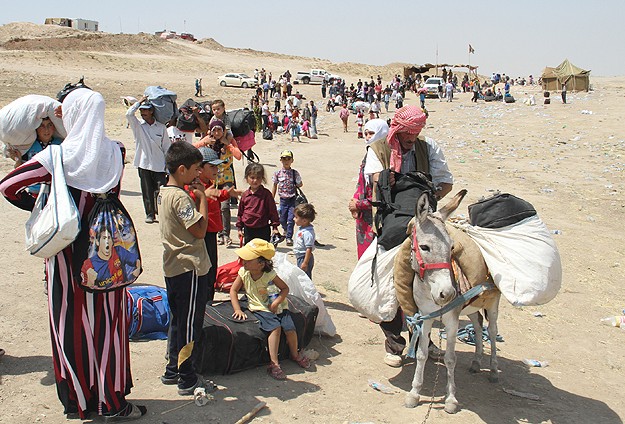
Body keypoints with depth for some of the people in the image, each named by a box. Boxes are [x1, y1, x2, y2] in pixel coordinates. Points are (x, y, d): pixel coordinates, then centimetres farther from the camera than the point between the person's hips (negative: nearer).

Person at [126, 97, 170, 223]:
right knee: (147, 191, 6)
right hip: (144, 164, 1)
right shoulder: (138, 125, 3)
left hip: (159, 165, -1)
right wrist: (140, 102, -7)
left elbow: (167, 146, 8)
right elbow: (128, 114, -15)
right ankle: (150, 214, 16)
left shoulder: (161, 127, 3)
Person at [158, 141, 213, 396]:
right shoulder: (180, 197, -20)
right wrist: (202, 197, -14)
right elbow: (200, 230, -21)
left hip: (173, 267, 10)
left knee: (179, 320, 19)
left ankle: (172, 370, 29)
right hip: (190, 268, -10)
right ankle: (187, 379, 9)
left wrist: (195, 197, 7)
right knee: (190, 324, 0)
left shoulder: (164, 192, 10)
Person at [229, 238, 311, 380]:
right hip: (259, 308, -1)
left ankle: (295, 354, 15)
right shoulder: (243, 273, -6)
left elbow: (285, 288, -1)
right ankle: (274, 363, -24)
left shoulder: (270, 275, -10)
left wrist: (276, 303, -16)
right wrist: (238, 310, -13)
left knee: (290, 328, -17)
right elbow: (233, 290, -1)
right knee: (275, 327, -28)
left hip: (277, 306, 1)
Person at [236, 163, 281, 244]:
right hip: (248, 230, 4)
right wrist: (239, 228, 10)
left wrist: (275, 227, -7)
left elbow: (273, 211, -6)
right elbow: (240, 212, 10)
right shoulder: (245, 195, 2)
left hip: (263, 230, -4)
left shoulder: (266, 194, -9)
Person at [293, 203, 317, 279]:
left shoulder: (307, 232, -27)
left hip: (304, 258, -10)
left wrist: (305, 263, -27)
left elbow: (309, 249, -27)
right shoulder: (302, 228, 3)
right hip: (300, 258, 10)